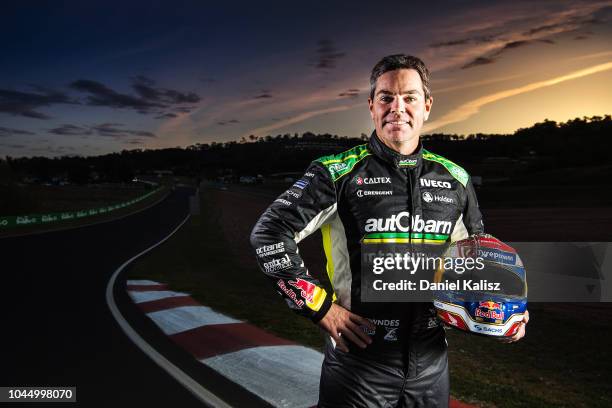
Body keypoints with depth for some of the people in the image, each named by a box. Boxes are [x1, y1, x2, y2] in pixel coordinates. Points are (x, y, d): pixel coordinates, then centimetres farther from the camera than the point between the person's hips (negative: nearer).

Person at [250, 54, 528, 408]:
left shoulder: (455, 179, 4)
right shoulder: (339, 173, -10)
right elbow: (269, 235, -12)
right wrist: (322, 308, -14)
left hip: (431, 362, 5)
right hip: (359, 358, -4)